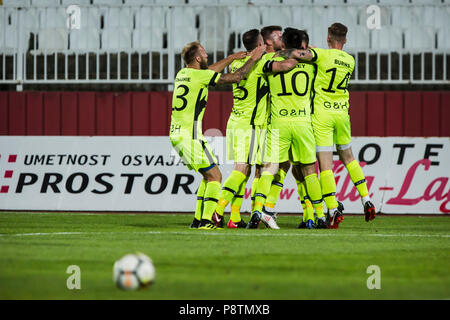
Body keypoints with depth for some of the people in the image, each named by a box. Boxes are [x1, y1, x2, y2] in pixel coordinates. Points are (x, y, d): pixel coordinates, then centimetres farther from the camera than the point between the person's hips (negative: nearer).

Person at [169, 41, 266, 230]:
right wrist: (253, 59, 4)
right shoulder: (199, 76, -11)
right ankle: (206, 221, -13)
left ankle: (198, 220, 14)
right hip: (190, 135, -9)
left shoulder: (182, 74, 13)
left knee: (208, 175, 17)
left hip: (175, 134, 9)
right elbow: (235, 78, -7)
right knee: (214, 176, -4)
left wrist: (231, 58, 34)